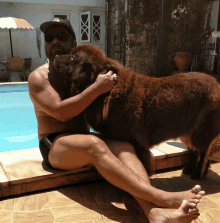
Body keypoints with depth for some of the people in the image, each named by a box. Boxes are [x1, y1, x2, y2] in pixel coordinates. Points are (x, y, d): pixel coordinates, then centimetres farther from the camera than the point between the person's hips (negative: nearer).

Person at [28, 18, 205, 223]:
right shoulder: (38, 77, -3)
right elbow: (61, 112, -19)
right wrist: (97, 88, -23)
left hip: (84, 142, 5)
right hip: (55, 145, -4)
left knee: (124, 147, -26)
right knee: (94, 145, -36)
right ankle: (161, 197, -46)